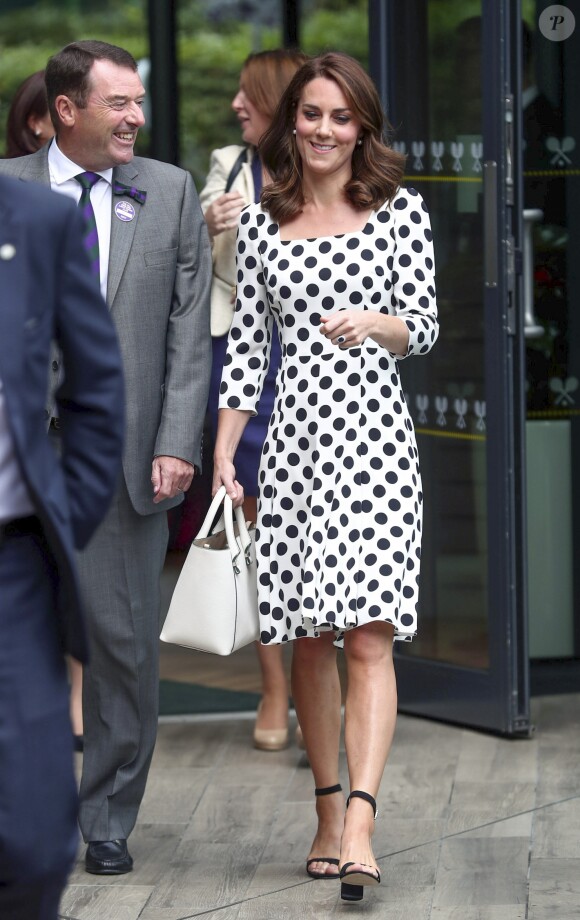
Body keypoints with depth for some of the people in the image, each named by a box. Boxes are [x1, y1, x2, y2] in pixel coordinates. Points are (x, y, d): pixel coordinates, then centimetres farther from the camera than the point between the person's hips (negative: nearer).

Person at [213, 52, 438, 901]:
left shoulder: (400, 211, 5)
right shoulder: (260, 223, 11)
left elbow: (424, 327, 4)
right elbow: (247, 345, 11)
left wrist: (374, 322, -19)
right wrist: (222, 455, 5)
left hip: (371, 433, -3)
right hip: (292, 438, 3)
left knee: (367, 634, -12)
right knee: (308, 639, 6)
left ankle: (360, 821, -20)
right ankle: (327, 814, 16)